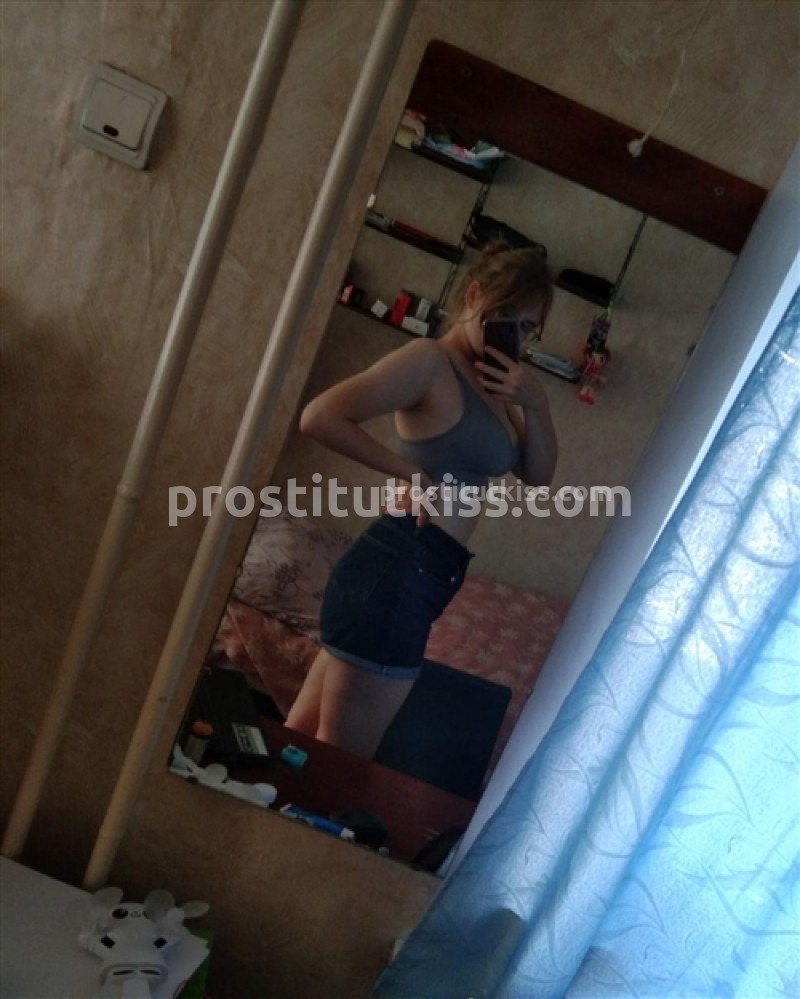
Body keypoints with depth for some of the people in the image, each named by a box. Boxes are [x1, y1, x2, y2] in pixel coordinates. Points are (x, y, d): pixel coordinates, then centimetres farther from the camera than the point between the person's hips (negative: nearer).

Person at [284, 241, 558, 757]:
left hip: (412, 577, 9)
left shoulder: (493, 384, 16)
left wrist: (535, 403, 1)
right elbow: (320, 416, -19)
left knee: (301, 738, 19)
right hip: (397, 575, -9)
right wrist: (408, 471, -15)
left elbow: (539, 474, 17)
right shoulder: (429, 360, -10)